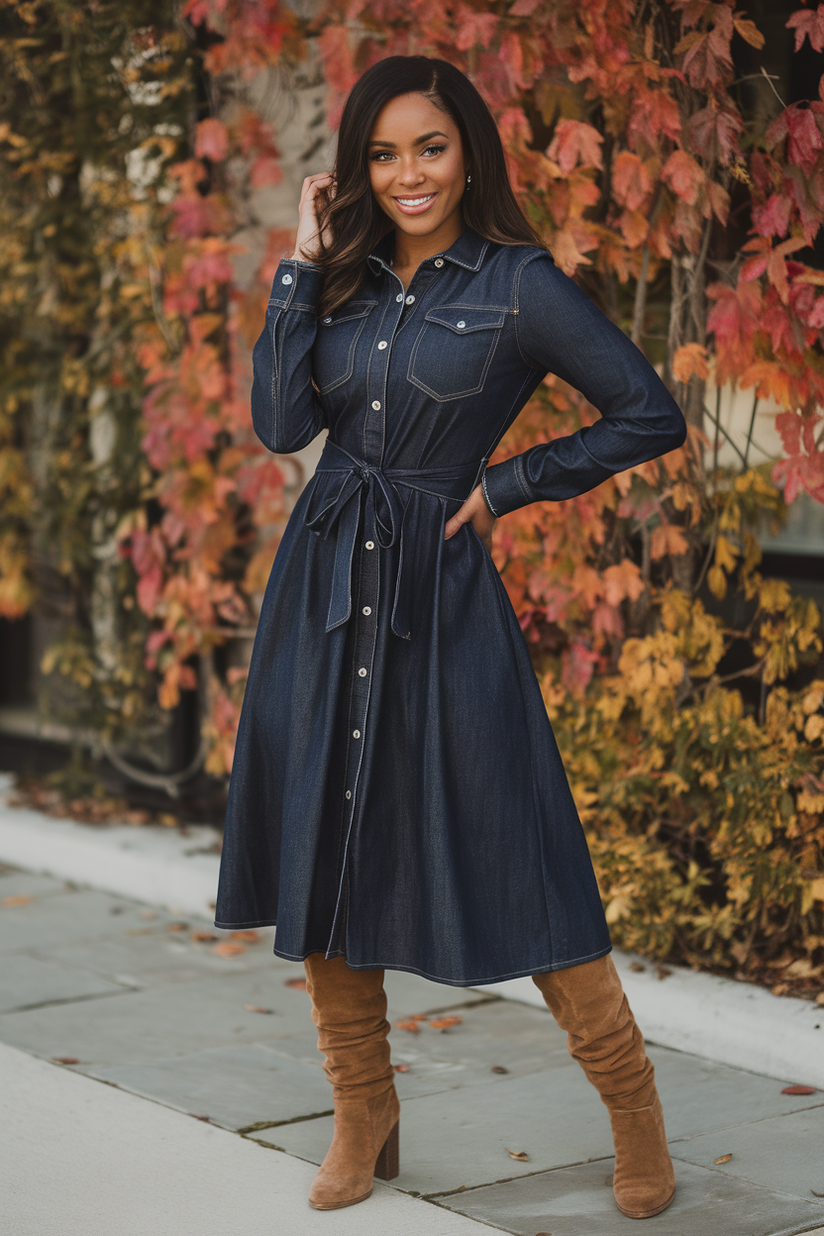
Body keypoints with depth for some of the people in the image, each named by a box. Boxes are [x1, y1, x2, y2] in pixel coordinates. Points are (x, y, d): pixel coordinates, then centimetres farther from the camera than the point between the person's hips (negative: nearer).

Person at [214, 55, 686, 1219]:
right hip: (325, 589, 5)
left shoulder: (519, 285, -5)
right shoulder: (345, 280, 8)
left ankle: (633, 1109, 14)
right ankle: (363, 1121, 23)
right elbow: (281, 423, -4)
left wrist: (508, 485, -5)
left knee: (516, 860, -3)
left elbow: (651, 415, -5)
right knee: (325, 856, 8)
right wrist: (302, 263, -3)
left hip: (442, 595, -5)